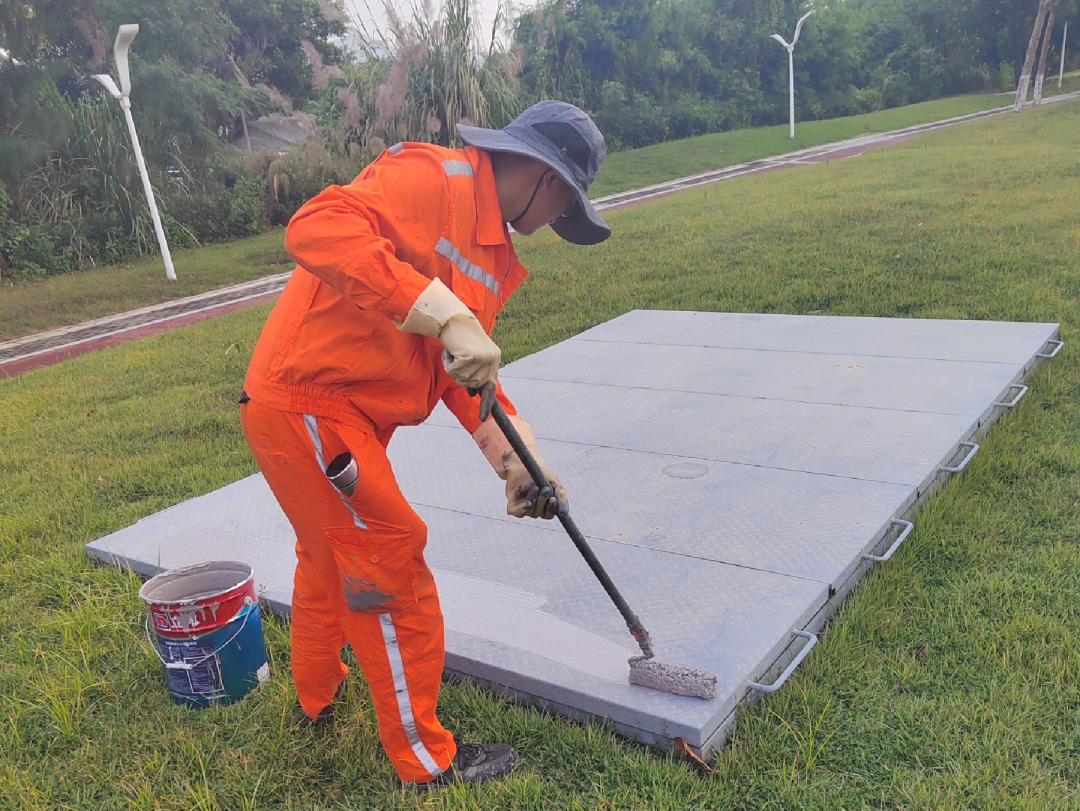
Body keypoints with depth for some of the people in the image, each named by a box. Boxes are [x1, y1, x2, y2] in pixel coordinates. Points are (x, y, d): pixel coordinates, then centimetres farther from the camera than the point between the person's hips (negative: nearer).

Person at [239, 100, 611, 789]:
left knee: (330, 555, 27)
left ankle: (318, 696, 53)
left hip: (346, 418, 11)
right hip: (304, 403, -11)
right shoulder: (434, 177, -17)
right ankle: (428, 761, 17)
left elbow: (470, 373, 13)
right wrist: (448, 314, -36)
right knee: (395, 573, -2)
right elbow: (318, 227, -33)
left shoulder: (495, 255, 13)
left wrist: (515, 460, 2)